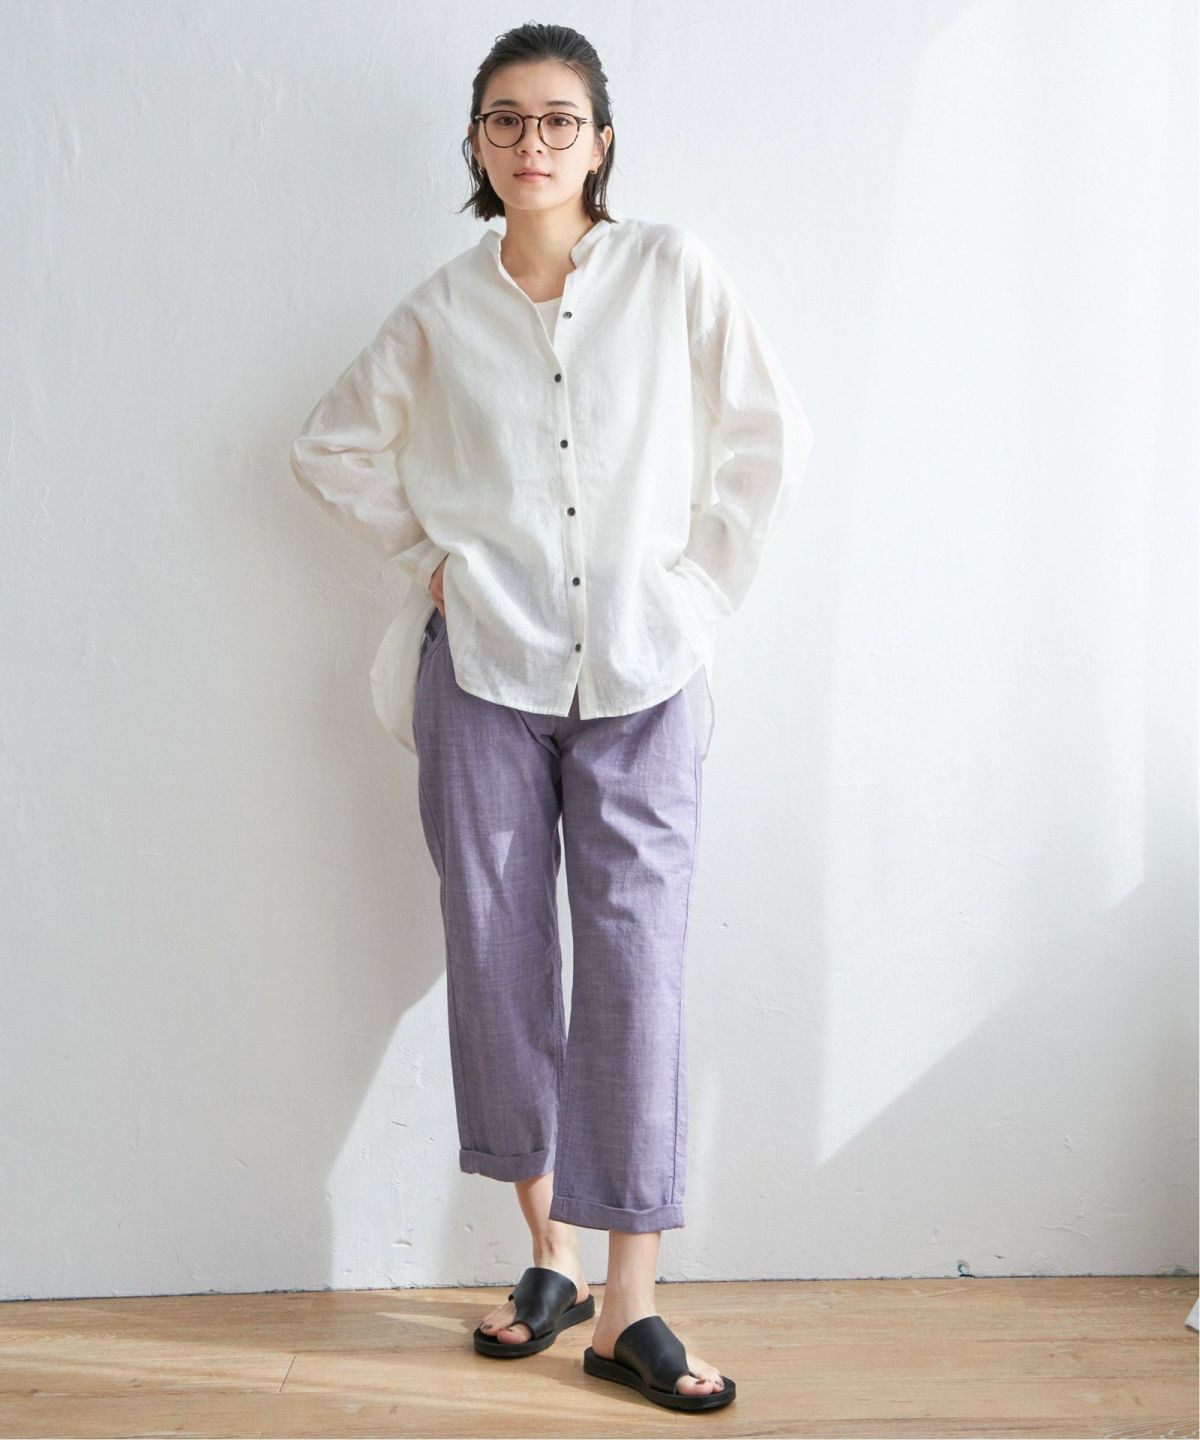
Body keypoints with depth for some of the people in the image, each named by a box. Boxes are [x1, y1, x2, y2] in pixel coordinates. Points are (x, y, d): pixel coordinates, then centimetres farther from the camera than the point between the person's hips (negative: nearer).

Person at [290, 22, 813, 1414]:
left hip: (642, 675, -2)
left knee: (636, 967, -4)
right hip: (484, 671, 2)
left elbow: (769, 438, 4)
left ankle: (629, 1305, 5)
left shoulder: (673, 271, 0)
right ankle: (549, 1256, 22)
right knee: (496, 956, 5)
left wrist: (704, 584, 1)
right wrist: (426, 551, 8)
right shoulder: (440, 308, 5)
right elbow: (332, 445, 17)